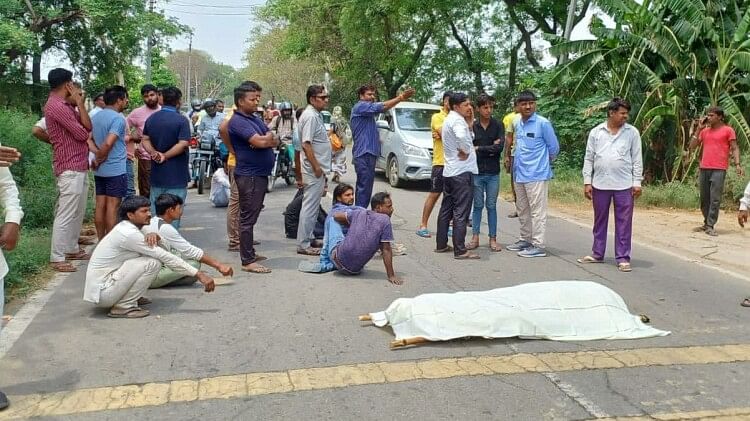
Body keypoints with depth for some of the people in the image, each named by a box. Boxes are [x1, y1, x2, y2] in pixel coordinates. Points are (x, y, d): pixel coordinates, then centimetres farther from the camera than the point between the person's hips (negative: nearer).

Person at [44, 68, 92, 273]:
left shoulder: (66, 105, 15)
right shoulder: (56, 106, -16)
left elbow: (88, 126, 7)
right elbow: (82, 134, -16)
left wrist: (80, 104, 1)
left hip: (80, 166, 10)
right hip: (69, 168, -10)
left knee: (78, 212, 16)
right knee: (66, 214, -7)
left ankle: (72, 249, 27)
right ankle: (57, 258, -3)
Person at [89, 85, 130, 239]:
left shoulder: (96, 117, 11)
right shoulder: (118, 118, -16)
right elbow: (108, 144, -24)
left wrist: (97, 153, -3)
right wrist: (99, 159, -10)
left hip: (100, 170, 8)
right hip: (116, 170, -8)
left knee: (100, 206, 10)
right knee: (112, 207, -3)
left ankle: (101, 242, 17)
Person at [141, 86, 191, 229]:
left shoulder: (151, 119, 8)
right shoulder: (181, 120, -12)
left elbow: (145, 140, 6)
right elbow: (183, 144, -19)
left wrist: (154, 153, -9)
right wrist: (165, 156, -12)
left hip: (156, 174, 6)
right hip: (176, 175, -6)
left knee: (154, 211, 14)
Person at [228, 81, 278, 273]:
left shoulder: (255, 119, 16)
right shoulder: (238, 121, -13)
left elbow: (275, 141, 10)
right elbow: (259, 141, -24)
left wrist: (265, 141, -11)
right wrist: (269, 136, -3)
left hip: (260, 174, 9)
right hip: (249, 175, -9)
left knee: (251, 216, 16)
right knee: (248, 218, -6)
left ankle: (250, 252, 27)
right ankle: (247, 261, -4)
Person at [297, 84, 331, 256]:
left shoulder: (316, 115, 15)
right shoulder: (310, 116, -17)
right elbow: (306, 145, -23)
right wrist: (316, 167, -22)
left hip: (318, 169, 10)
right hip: (314, 169, -10)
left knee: (312, 206, 16)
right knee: (310, 207, -6)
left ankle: (309, 238, 26)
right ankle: (303, 244, -2)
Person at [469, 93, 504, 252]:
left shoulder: (498, 126, 0)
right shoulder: (472, 126, 1)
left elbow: (500, 147, -12)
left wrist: (479, 148, -9)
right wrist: (490, 149, -13)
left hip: (493, 173, 0)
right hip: (476, 172, 0)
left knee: (491, 206, 6)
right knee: (478, 206, 8)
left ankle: (493, 239, 13)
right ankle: (475, 238, 15)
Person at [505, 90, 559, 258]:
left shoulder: (543, 123, -10)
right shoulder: (516, 123, 9)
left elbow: (554, 147, -2)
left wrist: (544, 162, 9)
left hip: (537, 174, -7)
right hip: (519, 174, 7)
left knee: (537, 211, -3)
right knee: (522, 210, 16)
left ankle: (538, 246, 0)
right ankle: (525, 239, 29)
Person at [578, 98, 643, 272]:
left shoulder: (632, 132, 1)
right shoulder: (596, 132, 4)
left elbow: (637, 159, 2)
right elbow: (589, 158, 6)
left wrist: (637, 182, -3)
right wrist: (587, 182, 1)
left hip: (624, 185, -1)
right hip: (600, 184, 2)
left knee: (623, 223, 2)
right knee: (599, 221, 12)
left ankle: (623, 258, 9)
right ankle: (597, 254, 24)